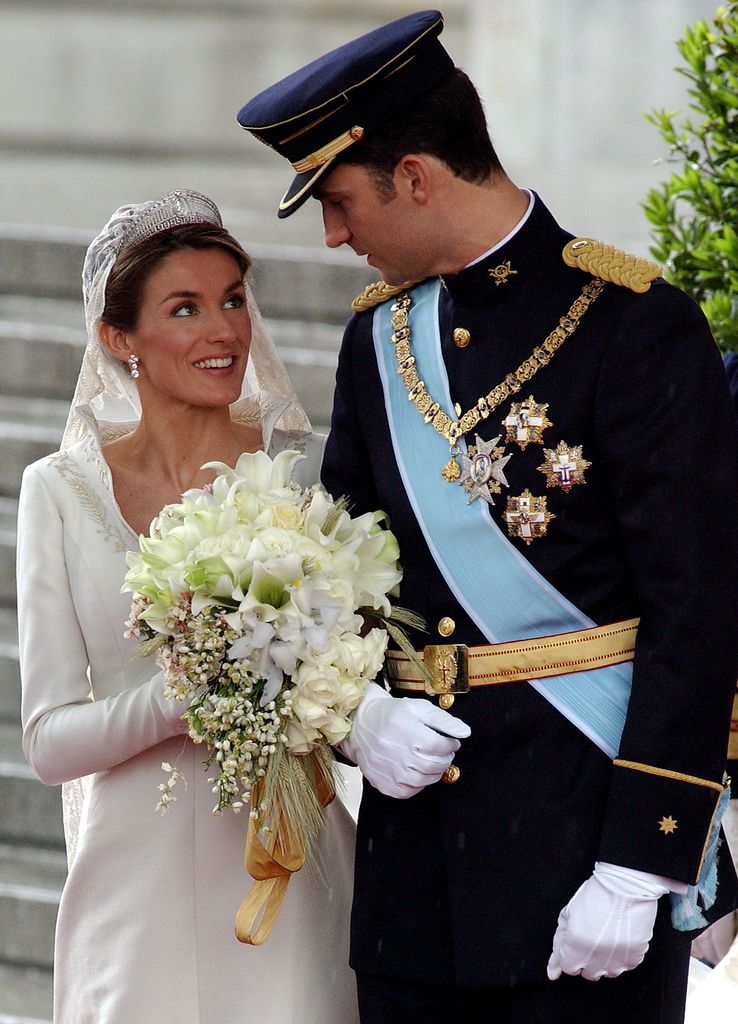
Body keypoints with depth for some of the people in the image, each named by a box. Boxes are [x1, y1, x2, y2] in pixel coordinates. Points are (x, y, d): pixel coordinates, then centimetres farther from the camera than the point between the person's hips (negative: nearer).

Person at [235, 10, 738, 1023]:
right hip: (418, 857, 6)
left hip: (590, 834, -6)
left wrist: (638, 868, -17)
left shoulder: (633, 325, -9)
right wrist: (361, 710, -2)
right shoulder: (379, 335, 12)